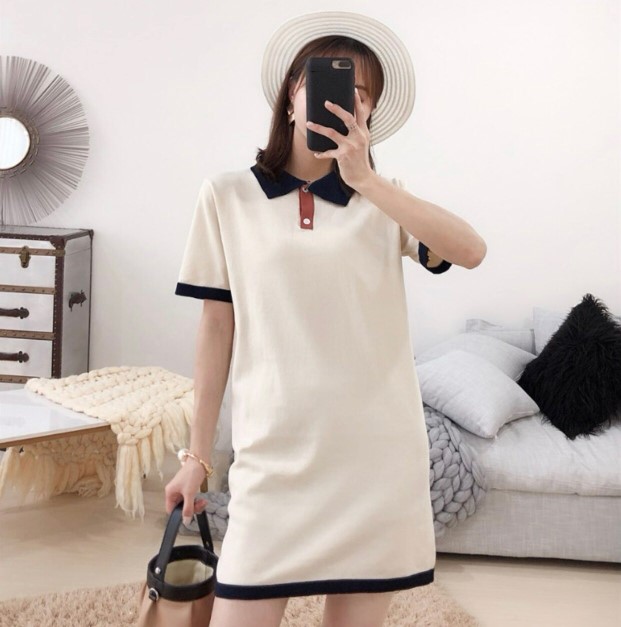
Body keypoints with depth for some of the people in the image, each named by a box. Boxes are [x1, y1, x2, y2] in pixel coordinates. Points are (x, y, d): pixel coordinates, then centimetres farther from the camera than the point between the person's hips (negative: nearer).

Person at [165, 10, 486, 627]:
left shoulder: (382, 201, 8)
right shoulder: (227, 195, 5)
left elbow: (470, 252, -10)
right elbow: (217, 328, 7)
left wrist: (365, 179, -16)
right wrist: (197, 454, 7)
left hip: (377, 452, 2)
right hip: (275, 453, -1)